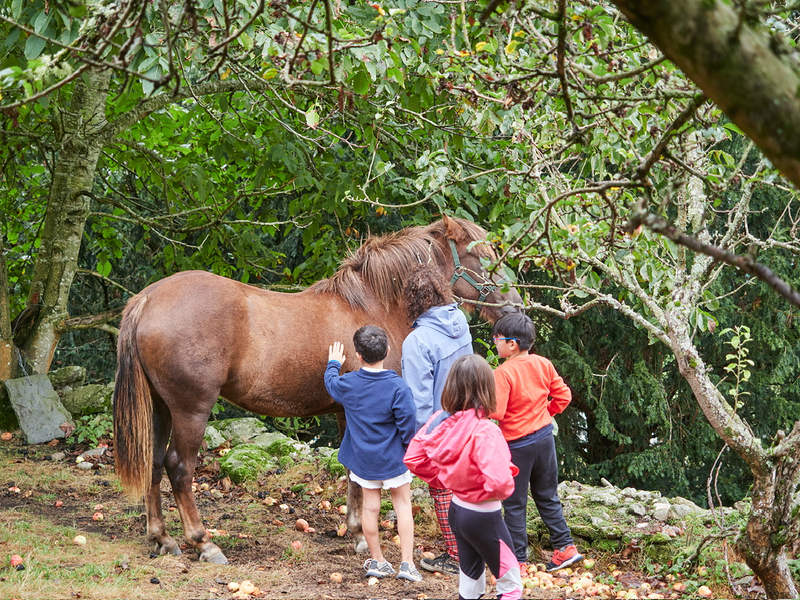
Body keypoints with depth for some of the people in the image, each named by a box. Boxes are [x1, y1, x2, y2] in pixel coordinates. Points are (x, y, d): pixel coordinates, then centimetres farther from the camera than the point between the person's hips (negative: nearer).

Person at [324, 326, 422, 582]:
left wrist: (333, 365, 36)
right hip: (393, 458, -3)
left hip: (363, 458, 3)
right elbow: (407, 424, -18)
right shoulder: (398, 387, -19)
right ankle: (407, 563, 6)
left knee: (370, 507, 13)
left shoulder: (347, 383, -9)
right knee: (403, 504, 9)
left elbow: (331, 383, 15)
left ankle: (376, 561, 24)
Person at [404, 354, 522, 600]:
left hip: (457, 508, 7)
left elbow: (413, 458, 1)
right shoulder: (484, 431, -28)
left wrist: (444, 480, 7)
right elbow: (499, 482, -38)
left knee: (470, 575, 24)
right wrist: (505, 489, -15)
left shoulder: (440, 420, -9)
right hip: (484, 515, -7)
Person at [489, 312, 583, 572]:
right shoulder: (543, 365, -1)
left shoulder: (503, 373, -20)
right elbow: (563, 395, 6)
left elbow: (496, 412, -25)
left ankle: (518, 559, 11)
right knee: (547, 496, 19)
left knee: (514, 503, 6)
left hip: (517, 444, -6)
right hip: (544, 437, 6)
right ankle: (565, 547, 18)